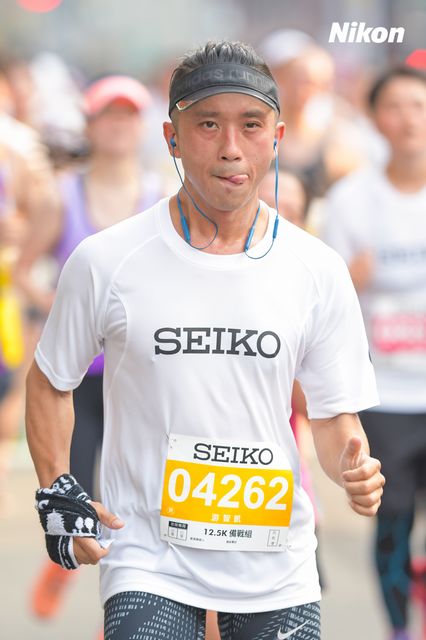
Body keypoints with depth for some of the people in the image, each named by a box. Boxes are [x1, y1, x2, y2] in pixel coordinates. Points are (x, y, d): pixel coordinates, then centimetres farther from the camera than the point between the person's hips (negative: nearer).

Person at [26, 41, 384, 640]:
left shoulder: (319, 271, 0)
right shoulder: (106, 261, -4)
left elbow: (335, 413, 8)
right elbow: (50, 382, 9)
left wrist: (353, 467, -14)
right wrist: (57, 494, -4)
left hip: (278, 569, 2)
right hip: (149, 563, -2)